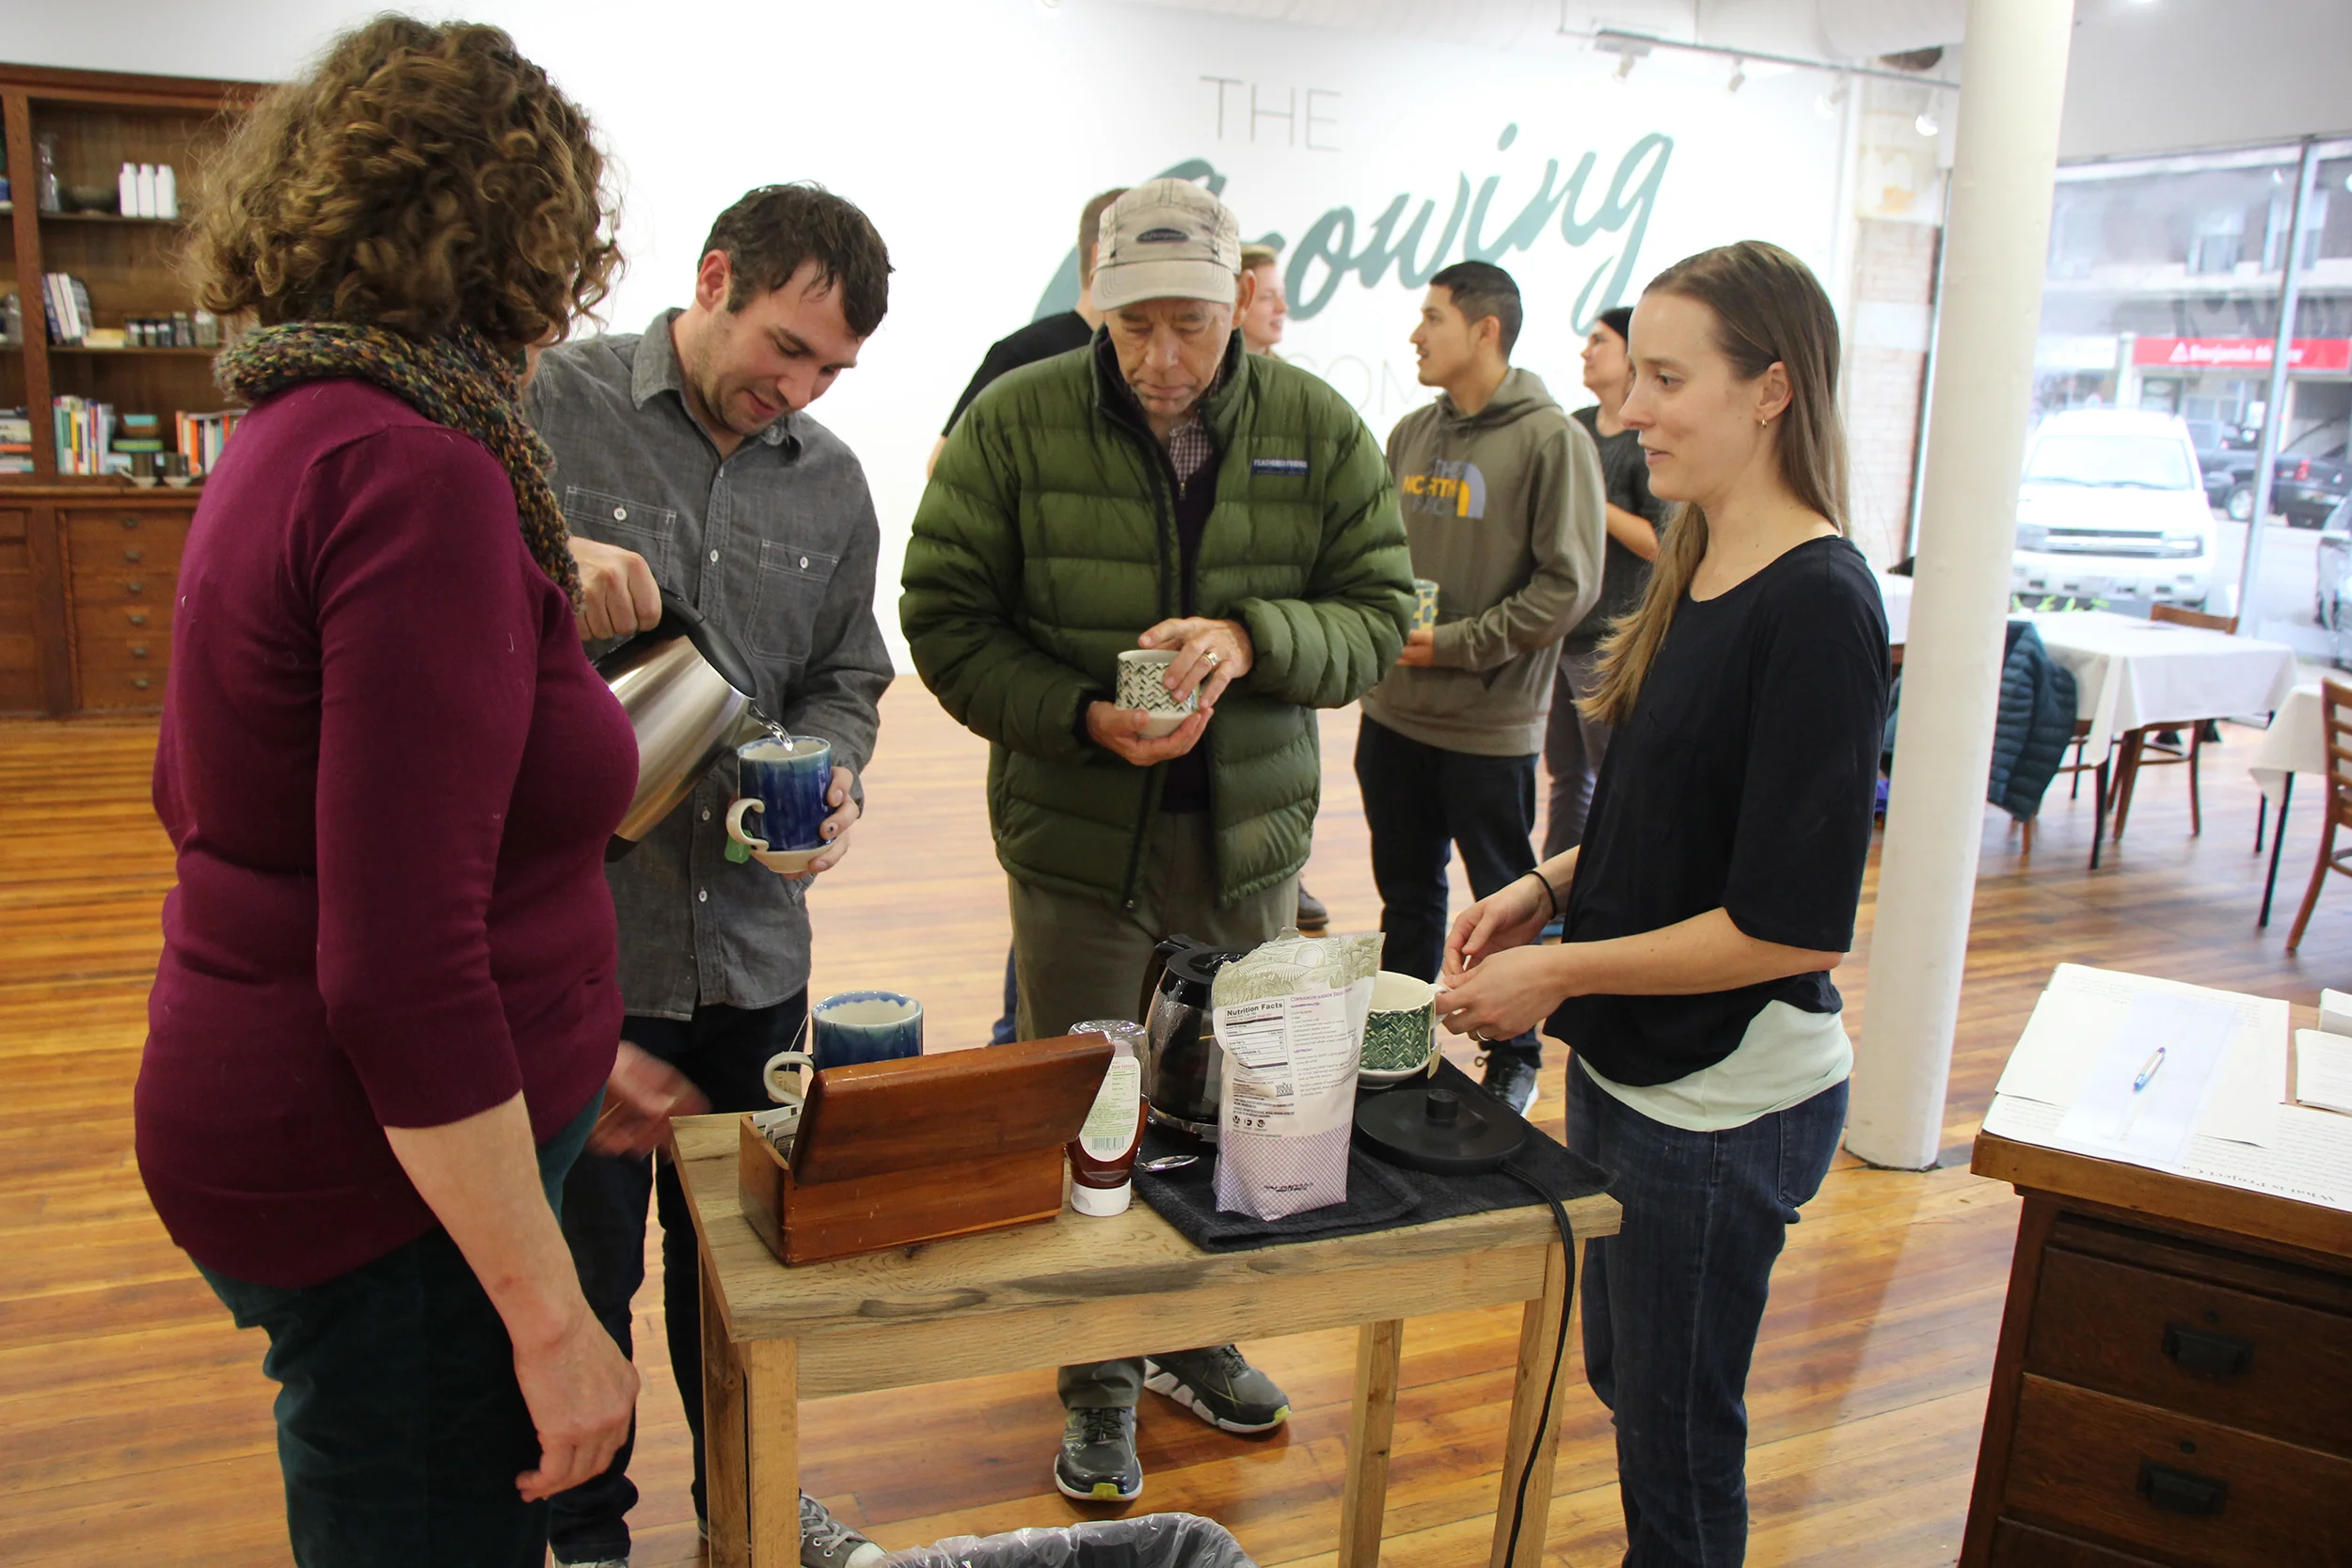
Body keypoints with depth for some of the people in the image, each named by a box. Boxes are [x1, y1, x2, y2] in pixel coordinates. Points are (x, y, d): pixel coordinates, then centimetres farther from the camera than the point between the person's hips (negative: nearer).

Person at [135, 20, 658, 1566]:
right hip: (391, 1170, -9)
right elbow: (401, 965, -26)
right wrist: (548, 1315, -21)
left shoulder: (292, 436, 7)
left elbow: (199, 794, 17)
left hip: (265, 1088, 10)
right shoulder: (421, 473, -23)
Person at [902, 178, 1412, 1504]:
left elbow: (1378, 614, 0)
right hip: (1077, 844, -2)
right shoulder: (1015, 423, -8)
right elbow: (945, 620, -6)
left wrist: (1254, 636, -21)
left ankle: (1201, 1338, 43)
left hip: (1252, 841, 2)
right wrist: (1084, 718, -20)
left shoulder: (1319, 430, -2)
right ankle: (1099, 1383, 33)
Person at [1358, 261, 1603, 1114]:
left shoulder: (1550, 440, -11)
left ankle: (1515, 1060, 27)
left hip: (1491, 726, -6)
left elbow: (1568, 586, -14)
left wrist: (1456, 644, -15)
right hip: (1394, 715, 6)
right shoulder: (1411, 433, 8)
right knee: (1407, 896, 18)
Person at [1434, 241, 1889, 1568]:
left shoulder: (1817, 606, -21)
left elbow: (1793, 922, -23)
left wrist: (1559, 969, -18)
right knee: (1622, 1375, 24)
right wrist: (1548, 887, 2)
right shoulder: (1702, 567, 5)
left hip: (1728, 1099, -8)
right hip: (1630, 1064, 8)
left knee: (1677, 1432, 11)